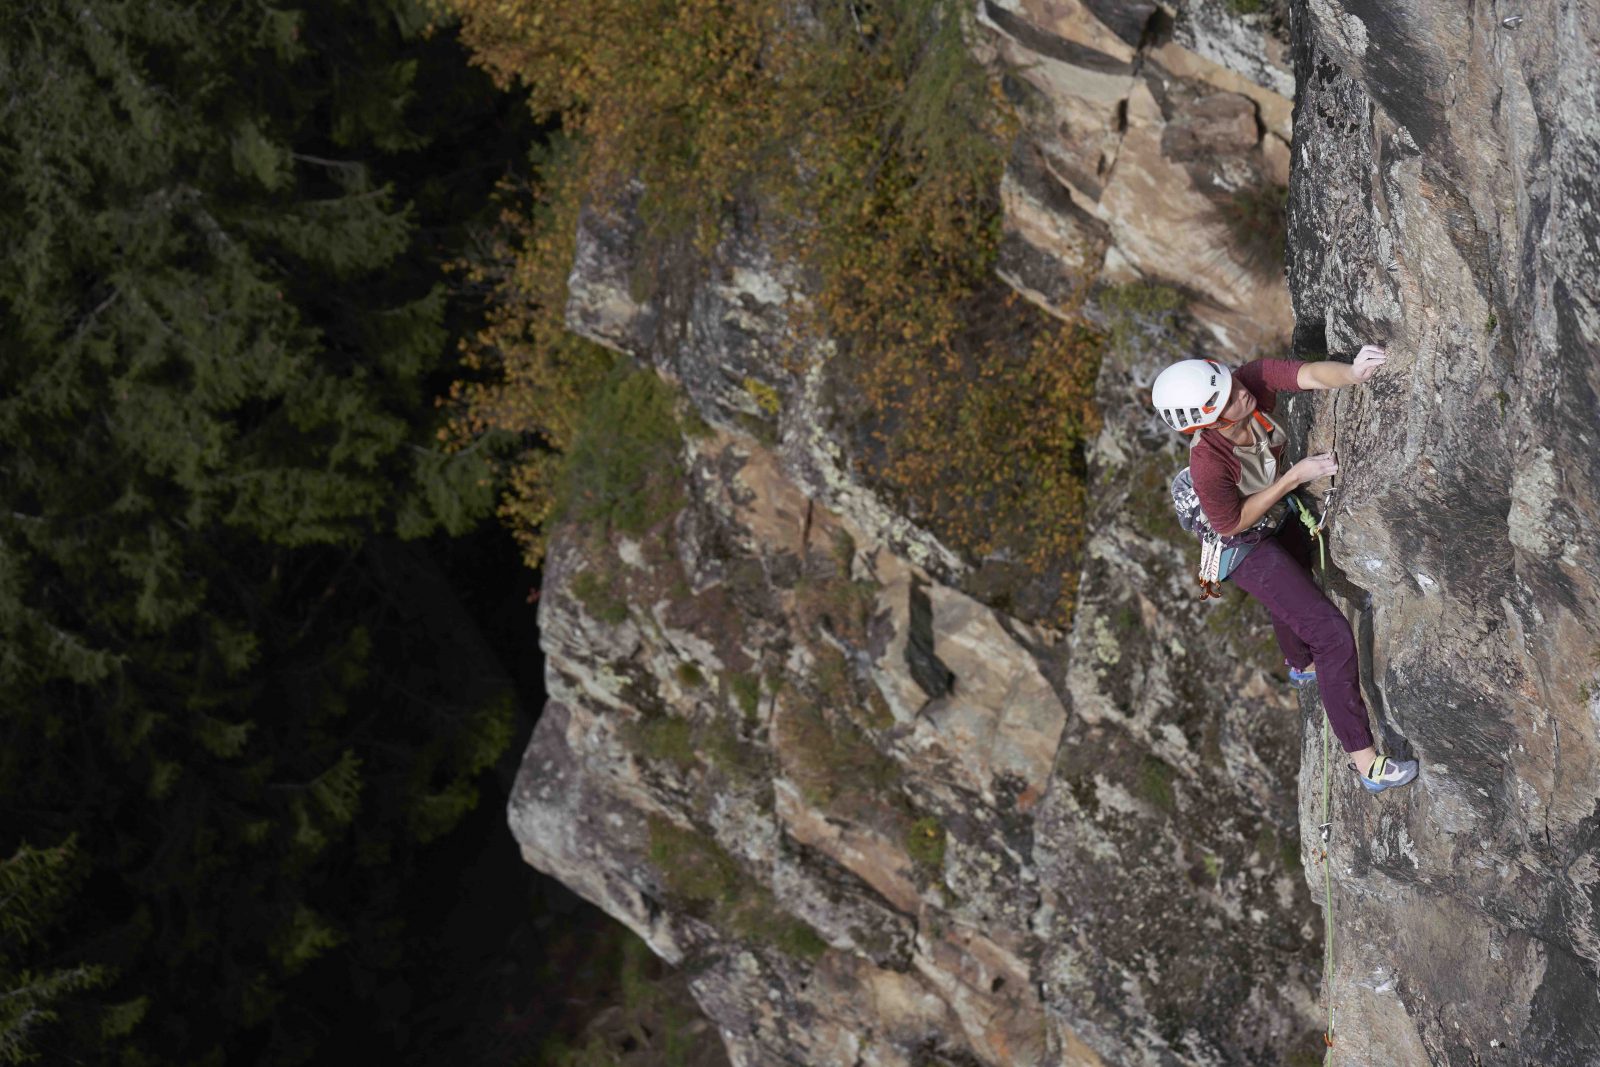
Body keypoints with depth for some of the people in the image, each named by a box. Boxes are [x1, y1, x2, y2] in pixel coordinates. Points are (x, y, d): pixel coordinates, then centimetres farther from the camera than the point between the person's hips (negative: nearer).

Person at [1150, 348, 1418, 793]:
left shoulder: (1253, 378, -32)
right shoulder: (1208, 464, -42)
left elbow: (1311, 374, -43)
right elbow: (1230, 523, -26)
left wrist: (1353, 372, -65)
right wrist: (1294, 476, -29)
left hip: (1278, 517, 7)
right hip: (1246, 547, -7)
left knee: (1292, 591, 37)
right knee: (1332, 634, -12)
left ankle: (1302, 666, 71)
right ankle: (1364, 760, -2)